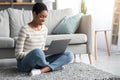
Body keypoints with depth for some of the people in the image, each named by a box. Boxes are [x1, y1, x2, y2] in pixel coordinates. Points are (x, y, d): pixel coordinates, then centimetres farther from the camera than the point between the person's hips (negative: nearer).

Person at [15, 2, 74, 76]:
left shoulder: (45, 29, 8)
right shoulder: (25, 30, -12)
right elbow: (18, 54, -13)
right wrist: (38, 53, -21)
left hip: (38, 62, 6)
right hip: (24, 63, -6)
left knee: (69, 55, -12)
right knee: (37, 51, -42)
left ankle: (41, 70, -28)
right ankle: (55, 66, -10)